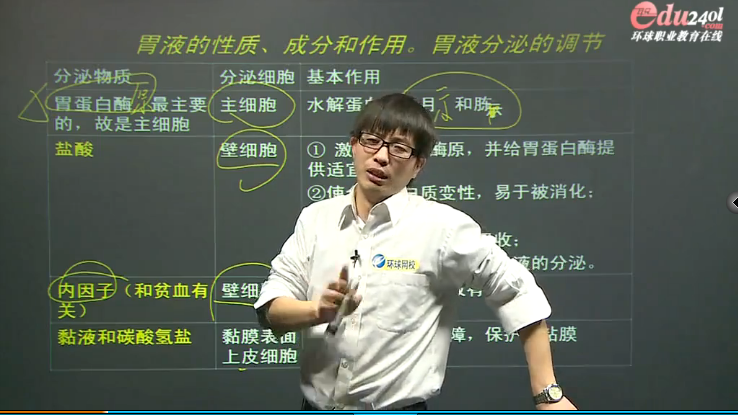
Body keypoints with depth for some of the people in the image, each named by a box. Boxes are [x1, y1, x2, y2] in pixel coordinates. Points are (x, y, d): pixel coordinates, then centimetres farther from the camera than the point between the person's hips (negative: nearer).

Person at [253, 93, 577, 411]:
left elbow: (518, 294, -4)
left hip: (397, 411, -3)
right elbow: (271, 309, -1)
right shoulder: (315, 218, 2)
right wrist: (319, 311, -21)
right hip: (316, 407, 3)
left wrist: (547, 393, -7)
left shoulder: (442, 227, -9)